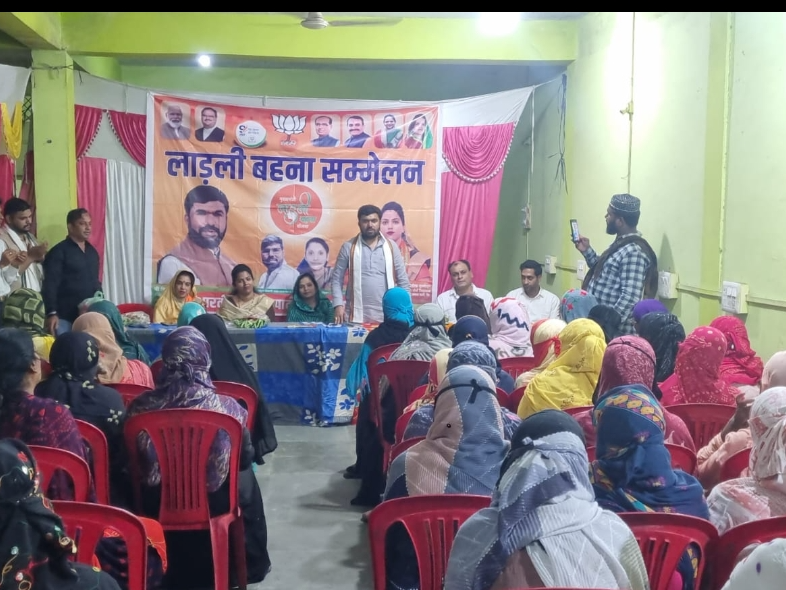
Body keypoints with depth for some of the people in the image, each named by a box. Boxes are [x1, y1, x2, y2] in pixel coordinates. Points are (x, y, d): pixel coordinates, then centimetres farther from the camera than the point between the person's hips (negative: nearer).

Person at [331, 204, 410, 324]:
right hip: (357, 315, -1)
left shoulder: (391, 248, 6)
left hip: (386, 316, 1)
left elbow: (403, 281, 9)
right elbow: (337, 279, 5)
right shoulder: (348, 247, 3)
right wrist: (338, 305, -8)